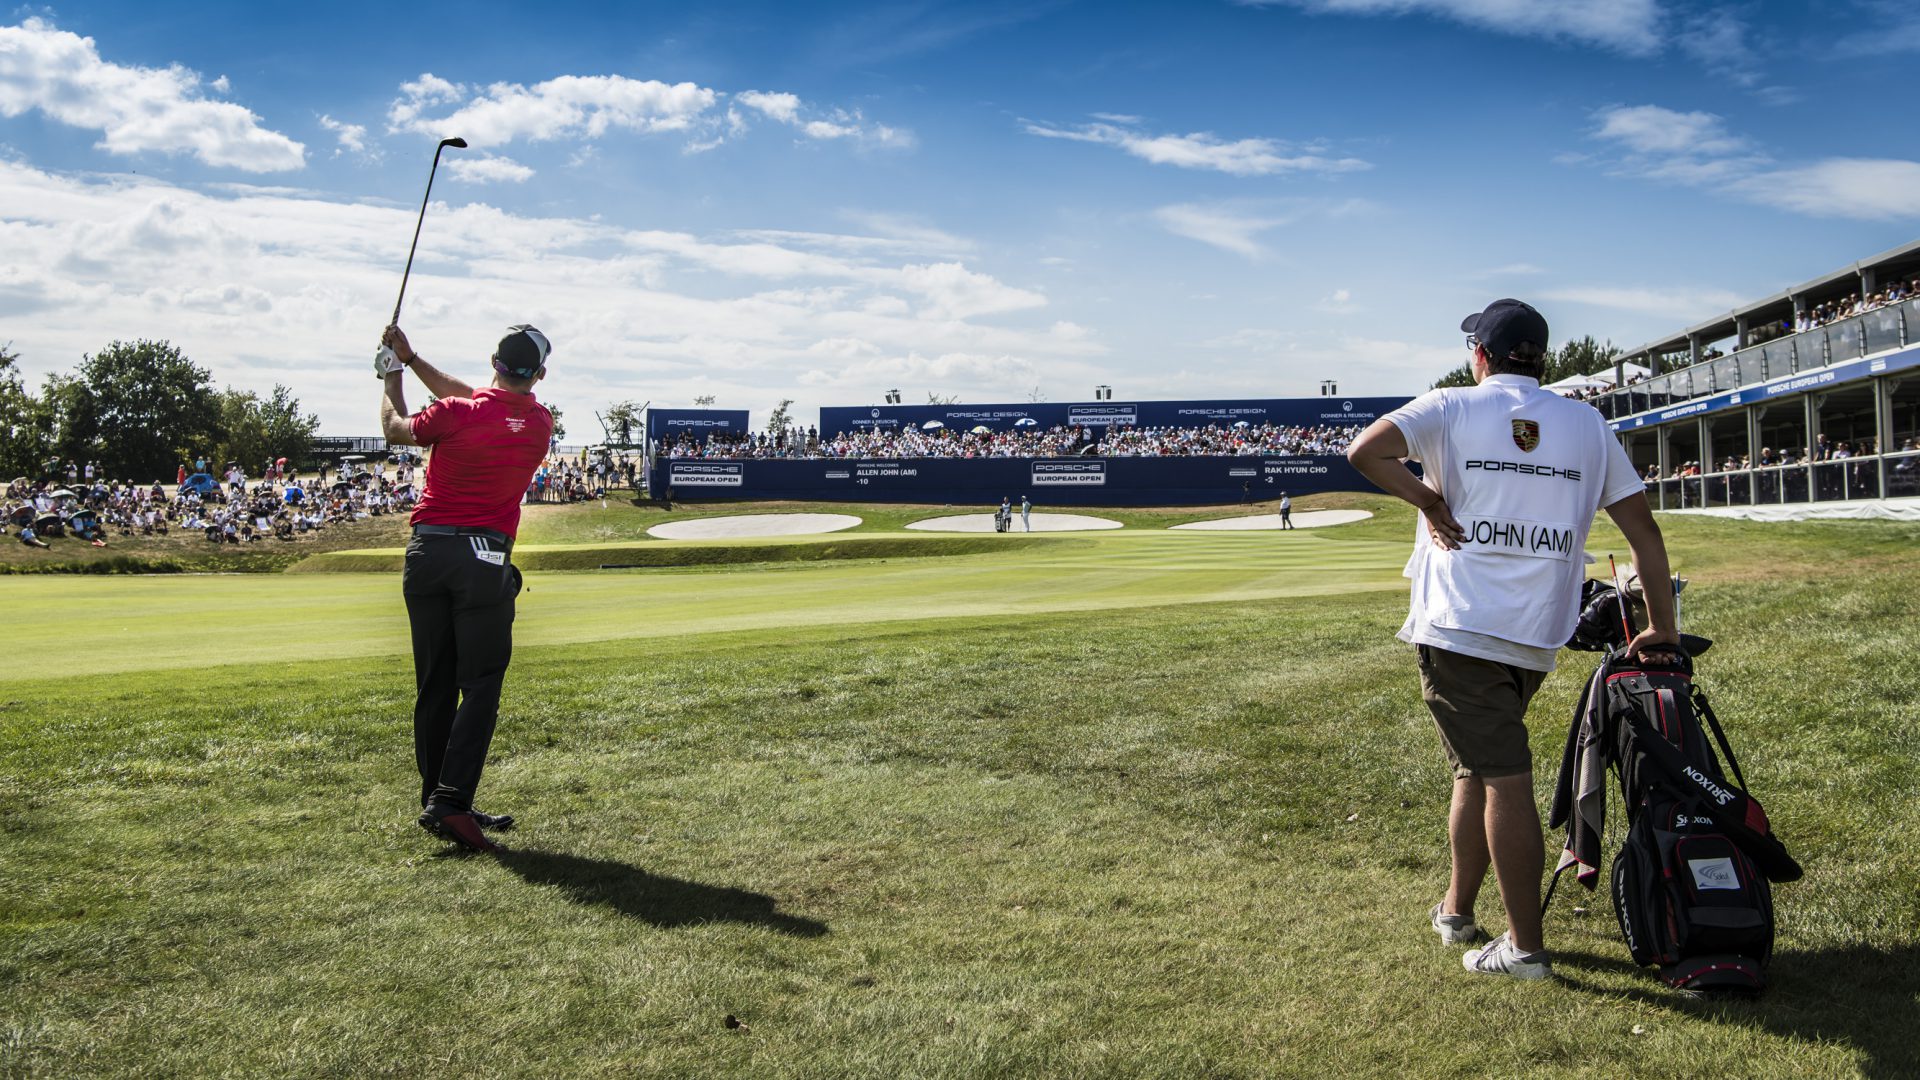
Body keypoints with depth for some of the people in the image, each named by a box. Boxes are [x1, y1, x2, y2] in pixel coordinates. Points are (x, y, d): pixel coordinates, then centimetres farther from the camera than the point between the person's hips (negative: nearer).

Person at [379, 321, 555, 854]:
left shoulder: (456, 412, -5)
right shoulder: (540, 423, 3)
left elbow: (396, 429, 16)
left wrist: (392, 376, 32)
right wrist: (412, 359, 22)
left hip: (426, 551, 2)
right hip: (484, 558, -2)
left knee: (434, 685, 9)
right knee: (480, 686, -1)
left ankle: (435, 801, 17)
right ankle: (451, 802, -13)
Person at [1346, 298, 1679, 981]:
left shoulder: (1452, 407, 1)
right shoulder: (1588, 424, 12)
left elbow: (1364, 451, -16)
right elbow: (1643, 528, 10)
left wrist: (1427, 499, -4)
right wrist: (1662, 627, 14)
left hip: (1457, 629, -4)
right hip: (1536, 638, 4)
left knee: (1504, 777, -6)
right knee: (1477, 766, 20)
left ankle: (1525, 947, -3)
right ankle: (1457, 909, 31)